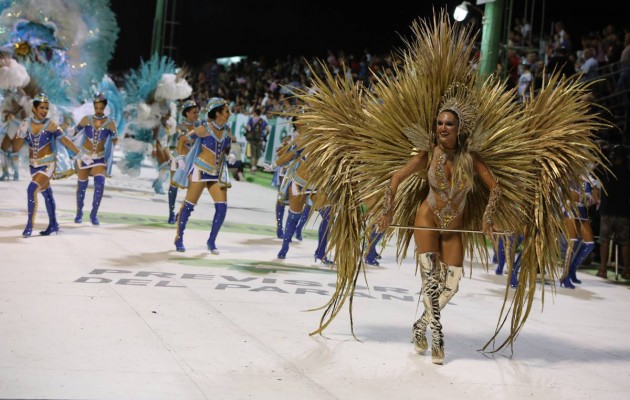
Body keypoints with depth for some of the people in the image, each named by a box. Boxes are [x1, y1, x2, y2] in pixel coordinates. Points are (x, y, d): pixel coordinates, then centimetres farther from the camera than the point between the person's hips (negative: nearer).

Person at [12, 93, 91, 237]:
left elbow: (65, 140, -3)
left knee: (32, 190, -20)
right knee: (46, 194, 15)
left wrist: (81, 155, -2)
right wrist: (22, 133, -19)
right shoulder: (26, 123, -2)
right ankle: (53, 225, 26)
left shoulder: (50, 124, -11)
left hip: (47, 164, -5)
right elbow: (16, 148, -2)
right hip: (34, 165, 5)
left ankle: (30, 225, -13)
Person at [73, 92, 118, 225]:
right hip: (84, 155, 1)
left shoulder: (110, 123, -5)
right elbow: (75, 132, 8)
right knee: (82, 185, 7)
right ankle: (79, 212, 26)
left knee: (100, 183, -18)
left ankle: (94, 214, -6)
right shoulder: (86, 119, -3)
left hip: (100, 158, -1)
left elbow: (115, 140, 1)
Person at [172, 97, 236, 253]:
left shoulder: (227, 130, 3)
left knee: (222, 207, -4)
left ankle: (211, 241, 10)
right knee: (189, 205, 1)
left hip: (218, 173, 5)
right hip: (201, 169, -5)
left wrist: (231, 155, -4)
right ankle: (179, 238, 16)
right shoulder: (205, 128, -13)